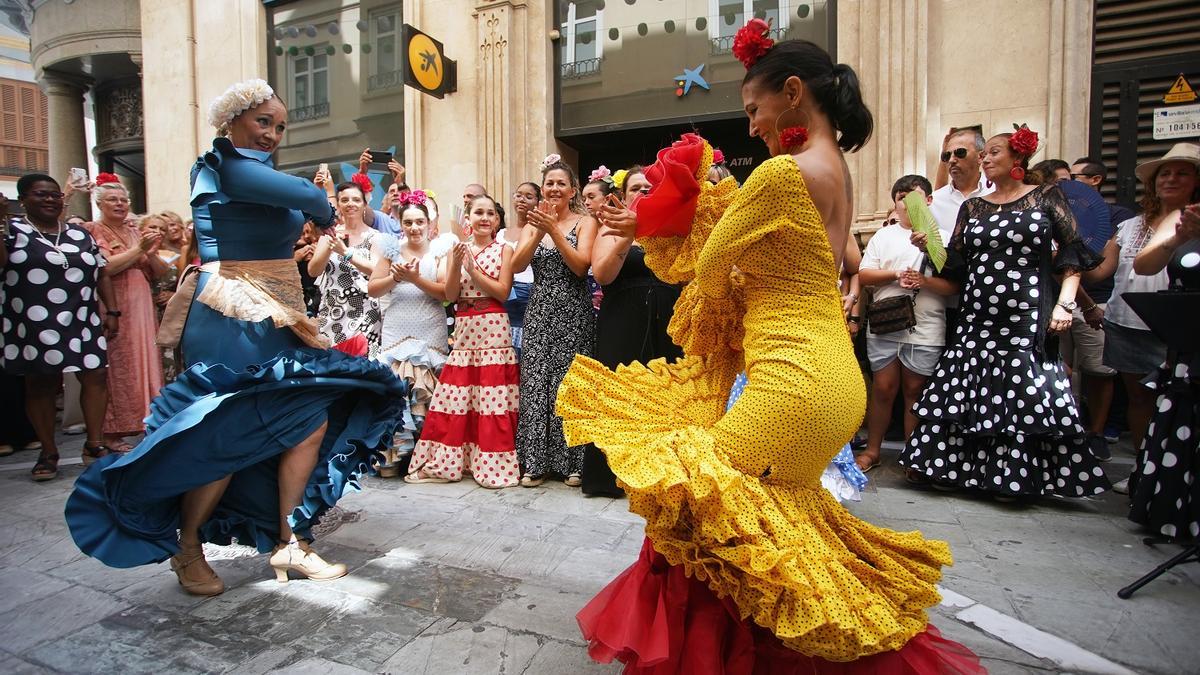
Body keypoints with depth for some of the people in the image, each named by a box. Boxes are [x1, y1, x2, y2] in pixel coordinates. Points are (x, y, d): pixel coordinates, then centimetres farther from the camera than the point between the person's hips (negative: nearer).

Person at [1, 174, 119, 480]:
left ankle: (94, 444, 8)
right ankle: (48, 453, 14)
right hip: (34, 326, -2)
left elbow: (102, 274, 14)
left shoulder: (81, 234, 13)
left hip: (83, 322, 3)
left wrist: (112, 311, 7)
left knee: (96, 377, -3)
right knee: (40, 385, 5)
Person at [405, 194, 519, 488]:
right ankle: (447, 461, 14)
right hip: (463, 331, 3)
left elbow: (502, 291, -6)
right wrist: (456, 265, -11)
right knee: (456, 397, 3)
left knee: (492, 397, -3)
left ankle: (492, 463, 6)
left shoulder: (504, 250, 4)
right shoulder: (456, 250, 12)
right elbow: (450, 295, 4)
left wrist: (472, 267, -9)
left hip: (494, 330, -3)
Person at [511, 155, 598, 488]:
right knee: (536, 383, 0)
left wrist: (554, 230, -15)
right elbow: (517, 265, -1)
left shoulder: (584, 222, 3)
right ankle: (537, 462, 9)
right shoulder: (534, 223, 14)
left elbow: (581, 266, -12)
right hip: (539, 313, 3)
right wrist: (539, 232, -12)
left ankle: (573, 462, 11)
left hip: (573, 314, -3)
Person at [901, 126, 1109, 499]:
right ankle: (954, 467, 14)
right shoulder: (972, 207, 14)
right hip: (978, 317, 3)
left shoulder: (1047, 196, 6)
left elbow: (1073, 251, 2)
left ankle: (1015, 476, 12)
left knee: (1025, 393, -2)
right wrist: (929, 246, -7)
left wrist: (1066, 302, -9)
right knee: (968, 390, 4)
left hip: (1028, 315, -3)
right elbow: (954, 263, 10)